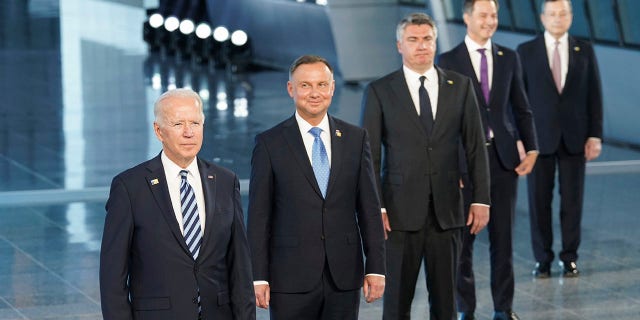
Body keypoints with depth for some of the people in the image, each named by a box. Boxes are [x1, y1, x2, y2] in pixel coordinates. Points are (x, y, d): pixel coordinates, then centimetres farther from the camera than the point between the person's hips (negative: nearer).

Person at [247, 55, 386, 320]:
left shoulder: (355, 138, 7)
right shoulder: (270, 143, 0)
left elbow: (369, 206, 7)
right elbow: (259, 215, -1)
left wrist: (376, 267, 2)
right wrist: (258, 277, -6)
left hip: (343, 278, 2)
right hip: (291, 278, -2)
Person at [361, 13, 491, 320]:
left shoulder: (461, 87, 6)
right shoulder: (379, 91, 0)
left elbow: (475, 147, 7)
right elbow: (370, 156, -1)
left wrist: (481, 200, 2)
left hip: (447, 210, 2)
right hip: (400, 211, -2)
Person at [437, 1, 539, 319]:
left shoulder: (509, 57, 8)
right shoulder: (448, 61, -2)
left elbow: (521, 108, 12)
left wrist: (531, 149, 1)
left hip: (504, 156, 3)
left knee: (503, 236, 6)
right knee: (463, 238, 4)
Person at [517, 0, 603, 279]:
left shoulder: (585, 51, 5)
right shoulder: (526, 51, 1)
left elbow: (594, 95, 5)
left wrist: (595, 135, -2)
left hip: (574, 138, 1)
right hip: (540, 138, -1)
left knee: (572, 200, 4)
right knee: (539, 200, 2)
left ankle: (569, 257, 13)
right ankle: (543, 258, 12)